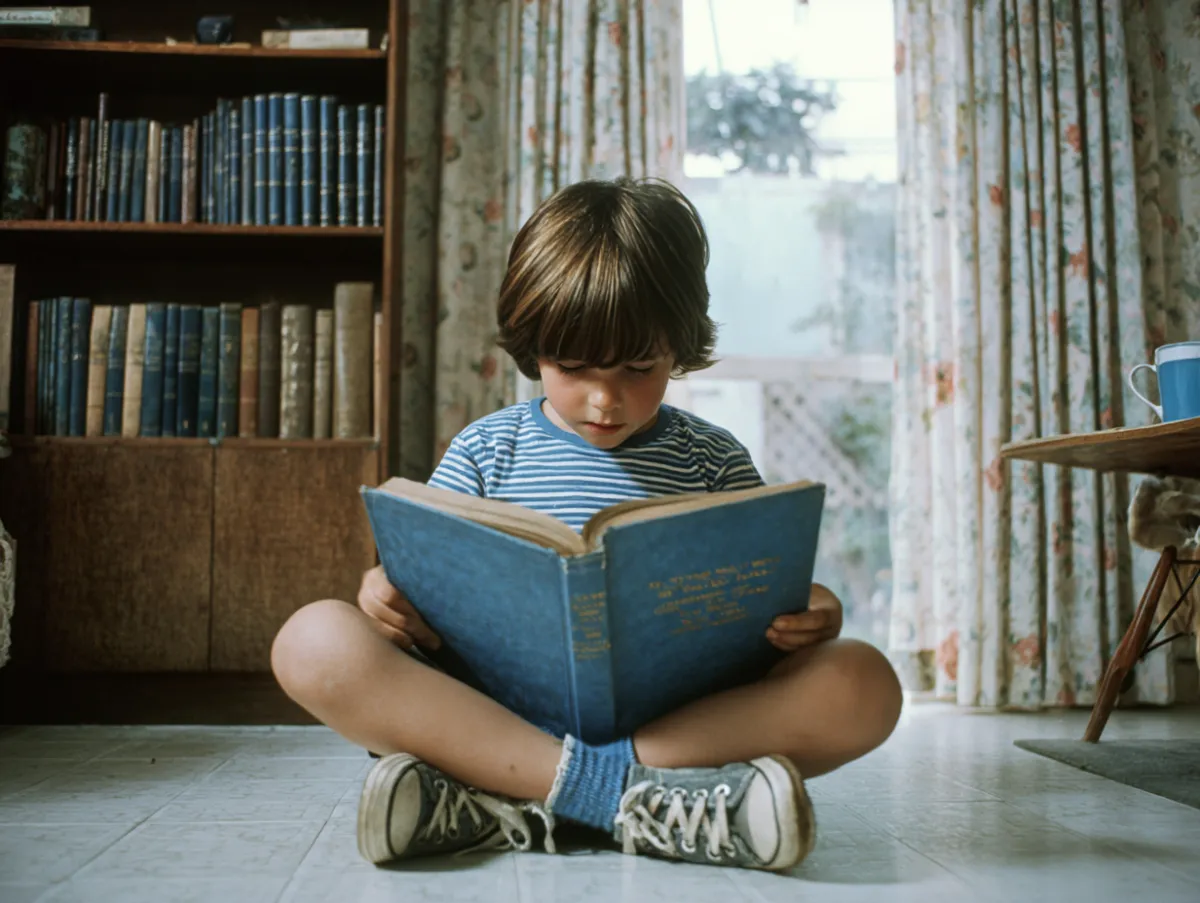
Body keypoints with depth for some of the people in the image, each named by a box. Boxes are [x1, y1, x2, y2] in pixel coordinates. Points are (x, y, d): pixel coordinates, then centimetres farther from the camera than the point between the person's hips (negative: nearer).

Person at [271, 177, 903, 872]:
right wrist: (389, 593, -14)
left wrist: (806, 621, -15)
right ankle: (641, 796, -31)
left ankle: (500, 802, -30)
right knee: (315, 640, -23)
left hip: (676, 721, 1)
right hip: (496, 717, 0)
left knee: (863, 682, -24)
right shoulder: (484, 451, 10)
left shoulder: (714, 462, 10)